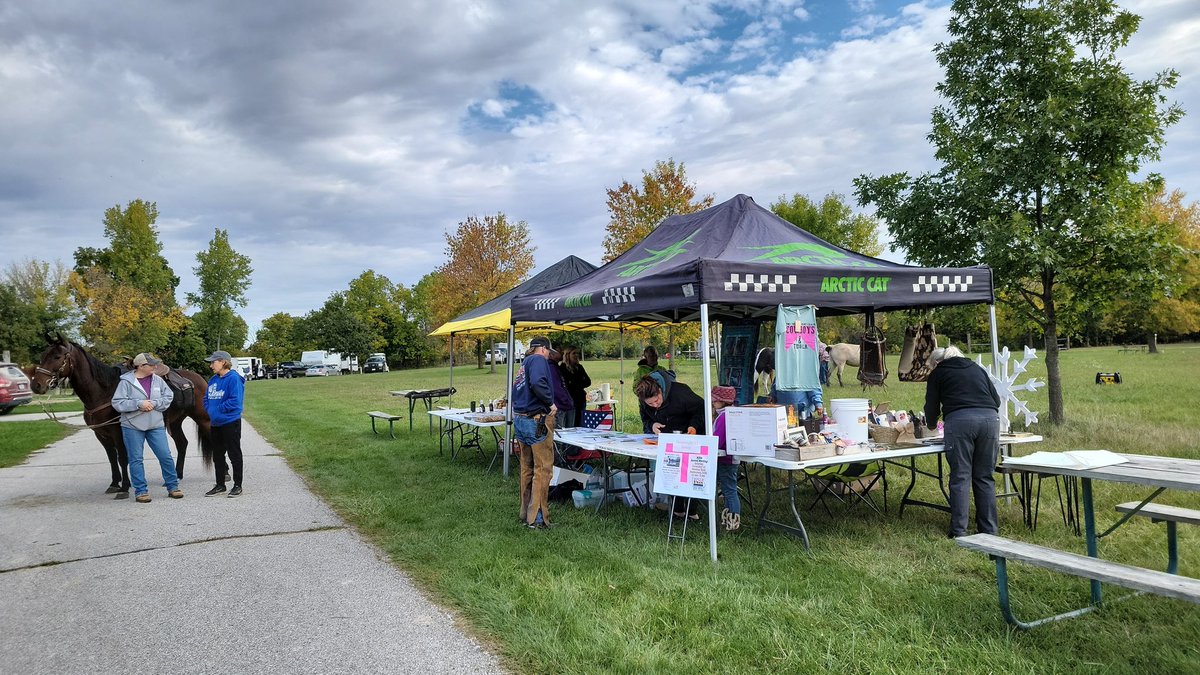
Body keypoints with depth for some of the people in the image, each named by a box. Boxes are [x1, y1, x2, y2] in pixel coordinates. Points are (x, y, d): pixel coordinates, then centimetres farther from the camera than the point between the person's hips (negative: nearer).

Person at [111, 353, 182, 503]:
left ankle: (173, 487, 14)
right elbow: (117, 403, -10)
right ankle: (141, 491, 14)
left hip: (156, 425, 3)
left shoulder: (158, 380, 4)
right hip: (132, 426, -3)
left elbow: (169, 397, 4)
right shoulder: (126, 382, -6)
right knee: (136, 459, 4)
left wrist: (154, 404, -12)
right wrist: (139, 404, -19)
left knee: (165, 456, 2)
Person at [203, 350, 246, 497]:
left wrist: (218, 409, -16)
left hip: (230, 423, -8)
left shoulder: (233, 378, -15)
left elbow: (235, 401, -22)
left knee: (234, 455, 3)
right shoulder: (213, 380, 10)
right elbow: (206, 398, 19)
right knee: (217, 456, 15)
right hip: (215, 424, 8)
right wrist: (209, 409, 1)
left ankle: (237, 485, 12)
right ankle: (220, 485, 26)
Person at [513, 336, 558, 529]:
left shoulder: (524, 364, 19)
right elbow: (537, 383, -27)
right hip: (536, 420, -9)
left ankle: (526, 513, 23)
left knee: (527, 467, 16)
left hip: (519, 419, 9)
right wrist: (551, 402, -15)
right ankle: (537, 517, -2)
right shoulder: (539, 360, -8)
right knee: (543, 469, -3)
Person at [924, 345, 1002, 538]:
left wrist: (932, 424, 36)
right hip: (990, 419, 4)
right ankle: (989, 529, 11)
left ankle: (958, 531, -1)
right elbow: (996, 399, 24)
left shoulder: (938, 373, 18)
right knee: (985, 477, 10)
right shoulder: (977, 368, 28)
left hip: (960, 420, -4)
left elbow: (932, 407, 17)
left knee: (960, 477, 0)